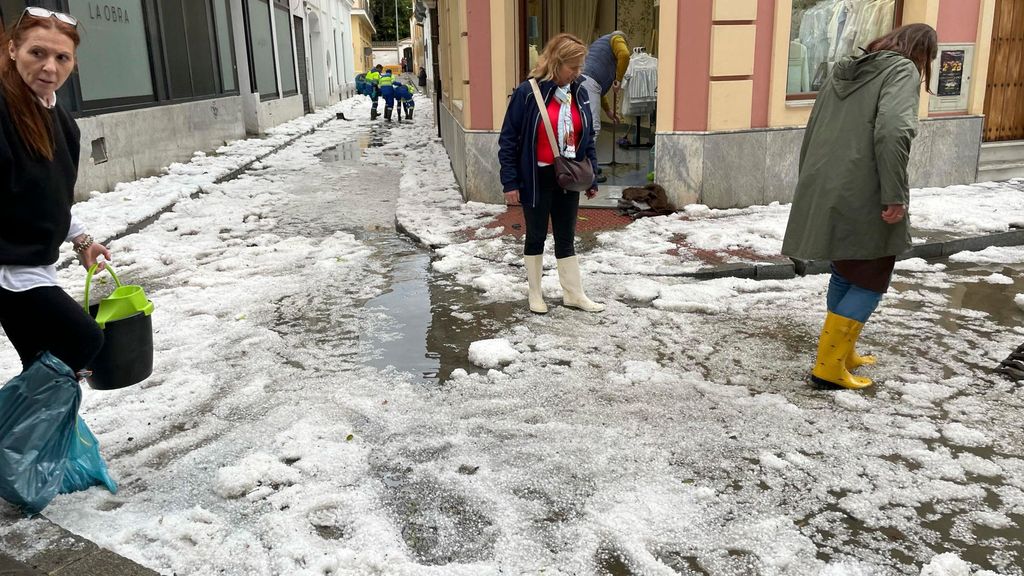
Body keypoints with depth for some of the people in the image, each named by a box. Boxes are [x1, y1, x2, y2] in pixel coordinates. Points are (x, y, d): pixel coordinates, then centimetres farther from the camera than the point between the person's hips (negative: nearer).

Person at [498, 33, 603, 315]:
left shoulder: (579, 93, 2)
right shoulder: (528, 92, -14)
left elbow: (587, 138, 11)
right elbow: (508, 139, -10)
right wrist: (510, 182, -12)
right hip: (537, 178, -4)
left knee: (566, 237, 14)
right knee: (536, 236, 11)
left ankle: (573, 293, 25)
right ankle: (535, 293, 26)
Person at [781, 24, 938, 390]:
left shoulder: (843, 72, 19)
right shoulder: (902, 70, -3)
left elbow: (812, 134, 20)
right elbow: (893, 131, -21)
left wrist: (811, 190, 25)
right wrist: (895, 195, -19)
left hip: (824, 195, 8)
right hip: (861, 200, -7)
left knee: (845, 275, 20)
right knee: (870, 281, 4)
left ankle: (842, 354, 28)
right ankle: (829, 366, 2)